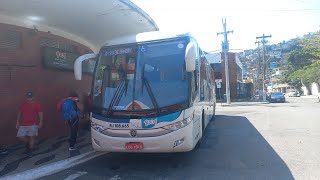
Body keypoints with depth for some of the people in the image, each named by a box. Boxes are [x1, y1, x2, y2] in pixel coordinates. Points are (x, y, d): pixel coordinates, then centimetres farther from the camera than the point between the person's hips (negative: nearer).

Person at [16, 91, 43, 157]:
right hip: (23, 124, 4)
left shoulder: (37, 104, -2)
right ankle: (28, 144, 27)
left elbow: (40, 113, -5)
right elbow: (19, 113, 16)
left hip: (33, 124, -4)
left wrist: (41, 122, -14)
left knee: (32, 137, -6)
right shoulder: (23, 104, 9)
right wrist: (18, 122, 11)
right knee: (20, 137, -2)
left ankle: (30, 151, 8)